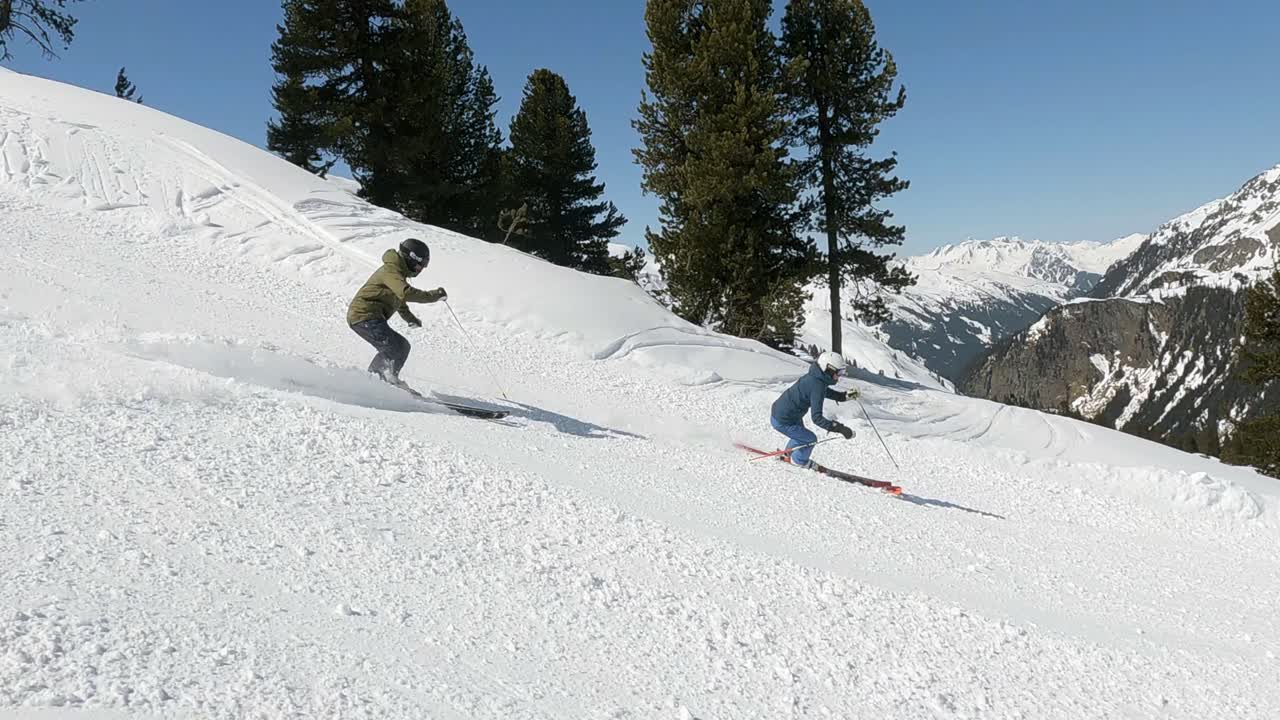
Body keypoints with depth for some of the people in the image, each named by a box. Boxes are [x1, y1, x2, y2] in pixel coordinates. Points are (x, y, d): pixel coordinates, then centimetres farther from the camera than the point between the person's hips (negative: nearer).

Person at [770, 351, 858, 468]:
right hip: (782, 422, -10)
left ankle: (788, 455, 55)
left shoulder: (815, 376, -3)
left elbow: (825, 391, 21)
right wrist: (840, 429, -40)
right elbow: (816, 417, -36)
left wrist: (844, 396, 10)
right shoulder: (817, 385, -31)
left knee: (800, 433, 31)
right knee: (810, 439, 4)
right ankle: (798, 460, 30)